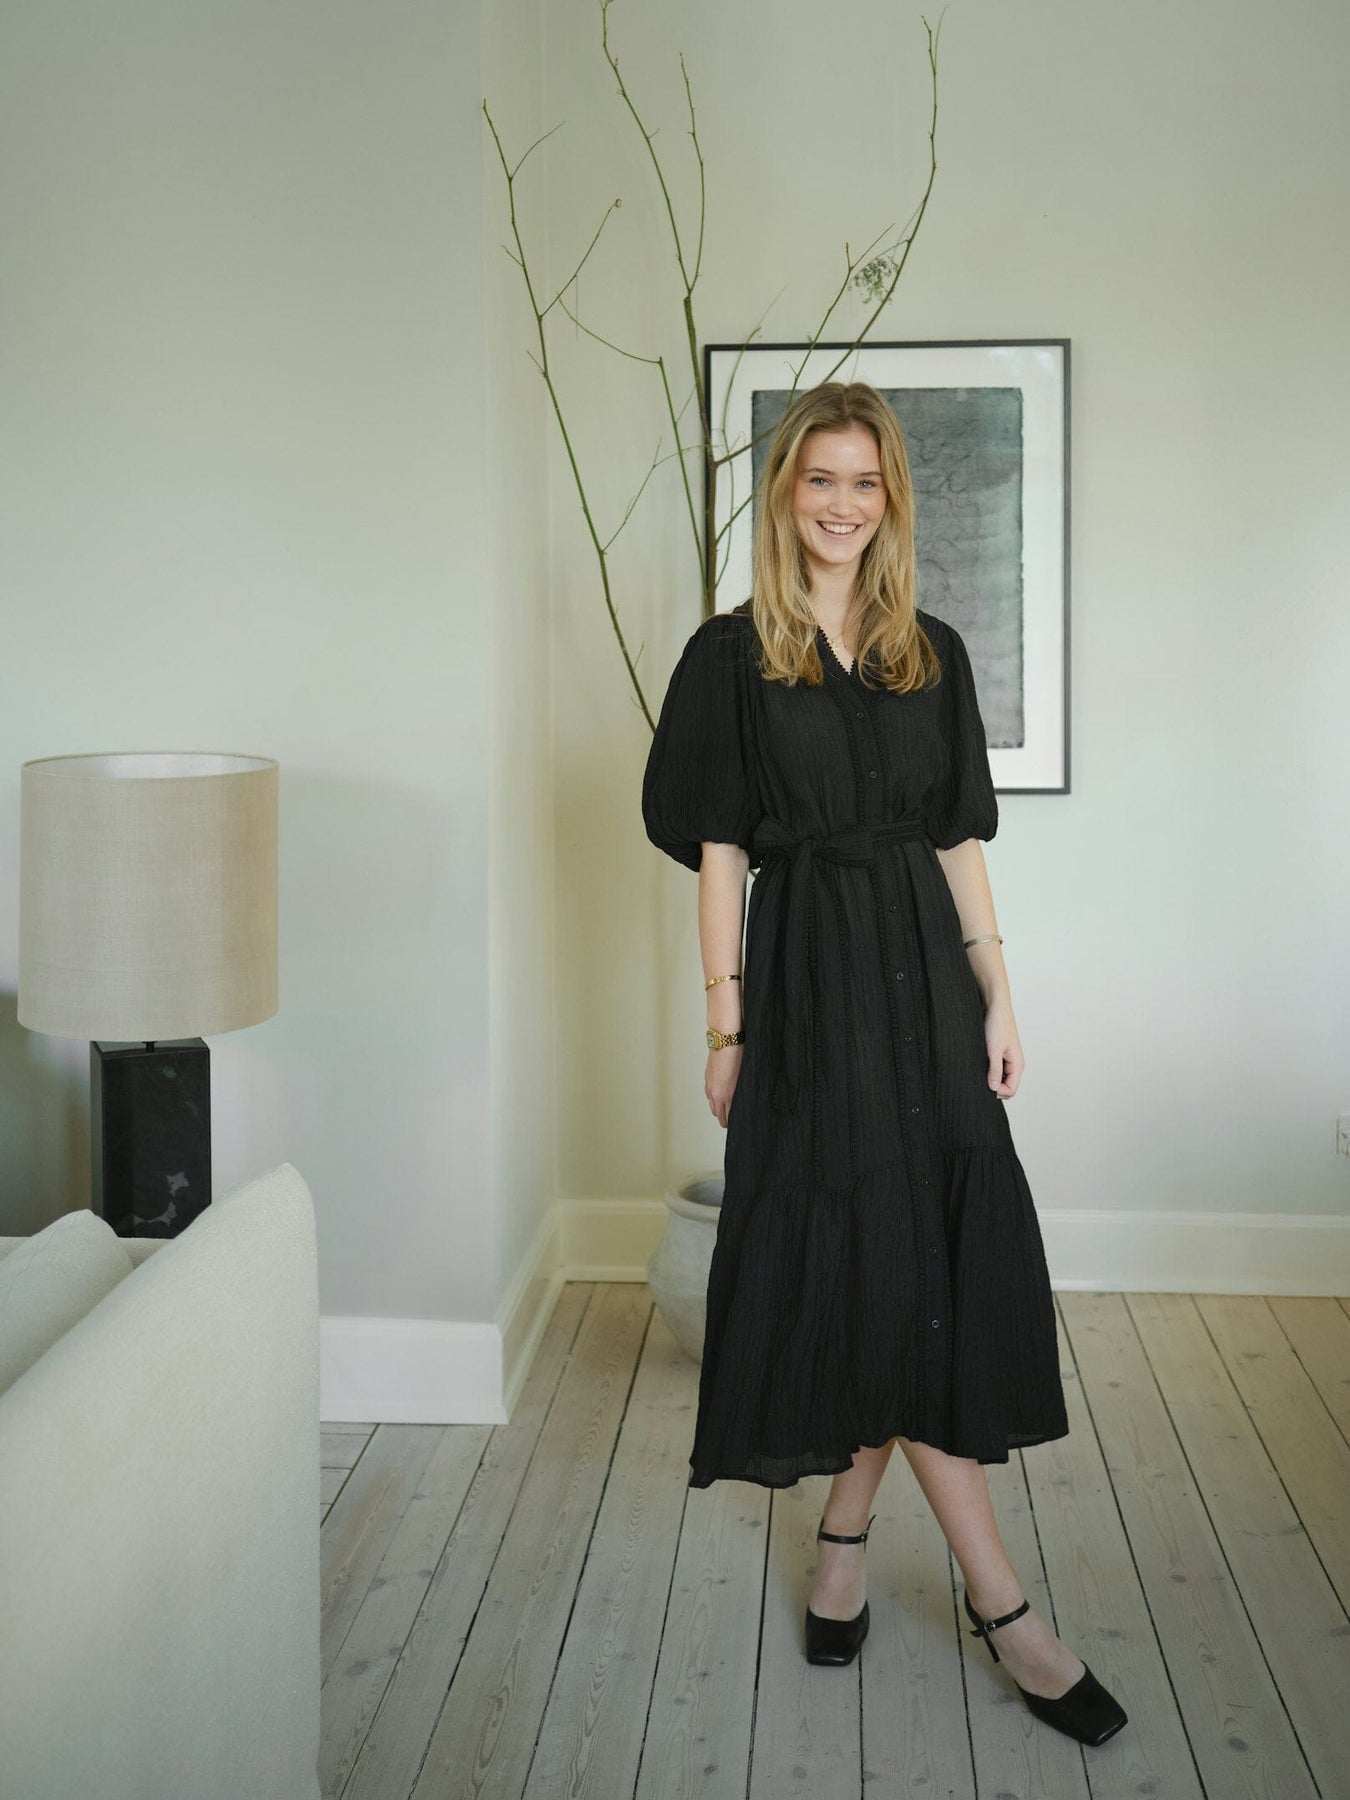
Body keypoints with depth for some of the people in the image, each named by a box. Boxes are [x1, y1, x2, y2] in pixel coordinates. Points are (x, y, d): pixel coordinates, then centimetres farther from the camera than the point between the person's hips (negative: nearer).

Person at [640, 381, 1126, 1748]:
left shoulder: (933, 654, 11)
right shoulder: (733, 656, 0)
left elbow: (959, 839, 11)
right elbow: (718, 848, -2)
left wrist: (996, 995, 5)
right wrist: (726, 1018, -6)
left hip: (924, 968, 4)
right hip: (807, 972, -4)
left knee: (926, 1259, 4)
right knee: (884, 1259, -3)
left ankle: (845, 1533, 25)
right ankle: (1000, 1603, 4)